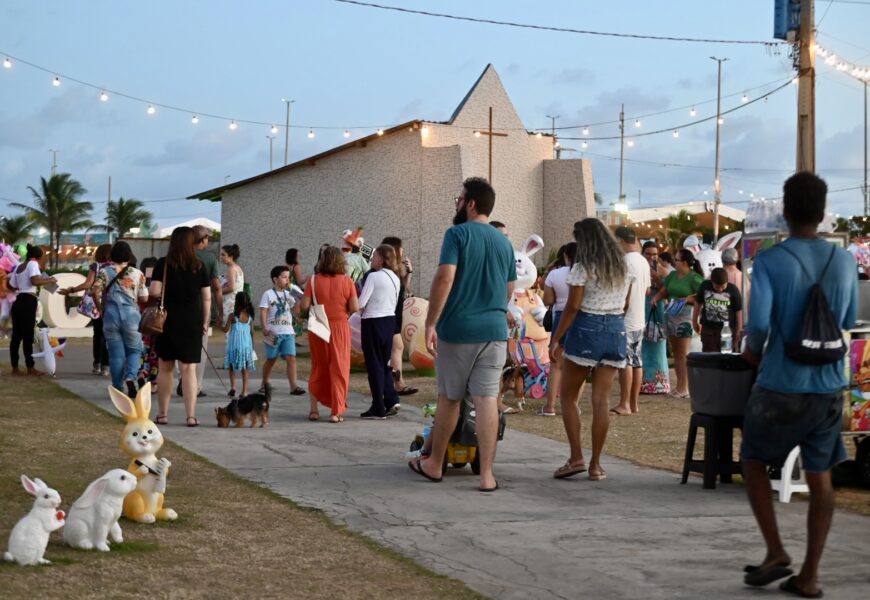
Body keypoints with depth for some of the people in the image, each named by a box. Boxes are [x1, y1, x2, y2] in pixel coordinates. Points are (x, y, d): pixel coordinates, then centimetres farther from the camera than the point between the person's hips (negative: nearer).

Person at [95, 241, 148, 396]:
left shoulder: (104, 272, 0)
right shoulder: (137, 274, 1)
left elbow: (96, 292, -10)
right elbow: (144, 298, 1)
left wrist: (101, 308, 5)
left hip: (111, 315, 1)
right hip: (131, 315, -1)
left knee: (115, 354, 7)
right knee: (134, 350, 12)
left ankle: (118, 389, 8)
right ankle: (130, 377, -16)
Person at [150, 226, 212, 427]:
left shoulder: (164, 264, -4)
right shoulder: (199, 267, 0)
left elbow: (154, 291, -11)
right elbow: (207, 298, 2)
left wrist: (165, 291, 11)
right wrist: (205, 322, 11)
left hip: (168, 320, 0)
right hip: (192, 322, 0)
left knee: (165, 368, 11)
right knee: (189, 369, 2)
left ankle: (162, 414, 16)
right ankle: (191, 415, -3)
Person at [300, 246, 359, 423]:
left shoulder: (313, 280, -7)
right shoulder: (347, 281, -7)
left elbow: (304, 305, -10)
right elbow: (355, 307, -11)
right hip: (340, 327, -1)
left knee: (318, 368, 15)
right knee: (339, 369, 6)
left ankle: (314, 409, 17)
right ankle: (336, 412, 3)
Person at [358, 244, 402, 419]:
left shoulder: (373, 276, -15)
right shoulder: (395, 278, 9)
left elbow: (360, 304, -16)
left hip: (373, 322, -7)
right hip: (390, 320, 7)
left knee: (374, 365, 0)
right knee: (385, 363, 17)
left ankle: (378, 409, 3)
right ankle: (391, 400, 7)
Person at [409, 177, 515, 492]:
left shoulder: (457, 234, -7)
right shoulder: (504, 242, 11)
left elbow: (444, 279, -18)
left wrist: (430, 324, -16)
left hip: (457, 328, -4)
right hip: (494, 330, 4)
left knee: (449, 398, 10)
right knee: (487, 400, 0)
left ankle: (434, 464, 24)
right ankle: (486, 474, -2)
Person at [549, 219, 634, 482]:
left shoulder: (583, 268, -9)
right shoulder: (625, 267, 9)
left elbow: (573, 307, -13)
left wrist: (555, 339, -9)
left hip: (586, 330, -5)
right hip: (616, 331, 5)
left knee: (569, 396, 8)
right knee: (601, 399, 3)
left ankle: (576, 457, -1)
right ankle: (595, 464, 3)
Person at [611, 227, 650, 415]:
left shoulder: (625, 261, -15)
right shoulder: (643, 261, 12)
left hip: (626, 320, -9)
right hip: (640, 319, 9)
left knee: (625, 361, -6)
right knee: (637, 361, 10)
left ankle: (624, 404, -6)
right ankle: (634, 403, 14)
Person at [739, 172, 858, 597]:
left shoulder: (769, 262, -10)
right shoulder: (844, 262, 3)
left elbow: (759, 324, -19)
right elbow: (849, 321, 14)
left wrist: (752, 351, 1)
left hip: (780, 386, -3)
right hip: (828, 387, 3)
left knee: (754, 462, 16)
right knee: (820, 478, 9)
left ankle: (775, 551, 7)